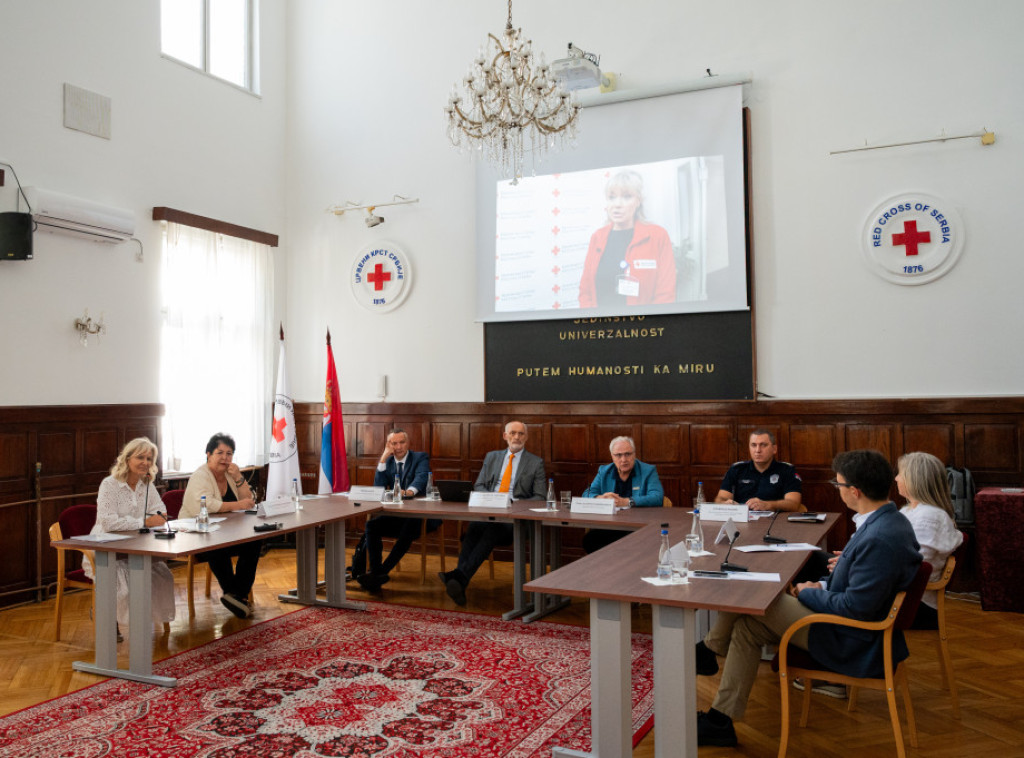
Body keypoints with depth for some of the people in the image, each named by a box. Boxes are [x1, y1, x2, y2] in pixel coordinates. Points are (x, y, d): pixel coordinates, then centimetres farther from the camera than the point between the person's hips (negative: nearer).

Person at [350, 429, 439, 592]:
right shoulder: (387, 462, 13)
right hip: (395, 515, 5)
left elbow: (421, 478, -20)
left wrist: (410, 491, -43)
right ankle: (376, 572, -21)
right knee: (371, 525, -21)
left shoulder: (421, 458, 1)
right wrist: (383, 459, -6)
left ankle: (382, 572, -31)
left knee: (409, 529, -35)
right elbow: (378, 488, 0)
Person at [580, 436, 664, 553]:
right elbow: (587, 495, 11)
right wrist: (601, 498, -13)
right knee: (589, 539, -26)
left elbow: (658, 498, -11)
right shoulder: (604, 471, 16)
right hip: (609, 528, 3)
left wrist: (627, 502, -21)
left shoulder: (648, 471, 5)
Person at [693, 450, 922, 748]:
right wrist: (823, 585, 6)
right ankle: (720, 722, 17)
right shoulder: (890, 521, 3)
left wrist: (807, 592, -11)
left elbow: (855, 608, -27)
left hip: (853, 644, -10)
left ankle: (710, 649, 21)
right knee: (748, 626, 9)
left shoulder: (879, 539, -30)